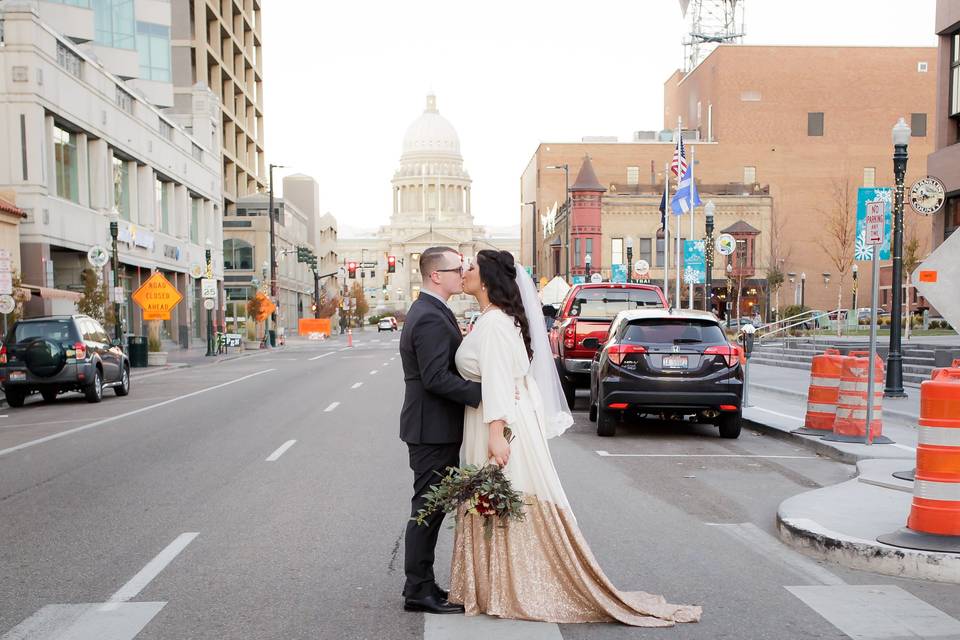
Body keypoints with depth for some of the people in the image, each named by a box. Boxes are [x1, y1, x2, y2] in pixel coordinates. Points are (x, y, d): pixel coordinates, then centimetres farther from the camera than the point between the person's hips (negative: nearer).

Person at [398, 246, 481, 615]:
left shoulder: (426, 311, 15)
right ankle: (419, 592, 7)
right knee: (428, 509, -2)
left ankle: (422, 585, 24)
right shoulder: (431, 318, -19)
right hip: (434, 429, -11)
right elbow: (436, 378, -25)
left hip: (433, 427, 11)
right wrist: (486, 392, -26)